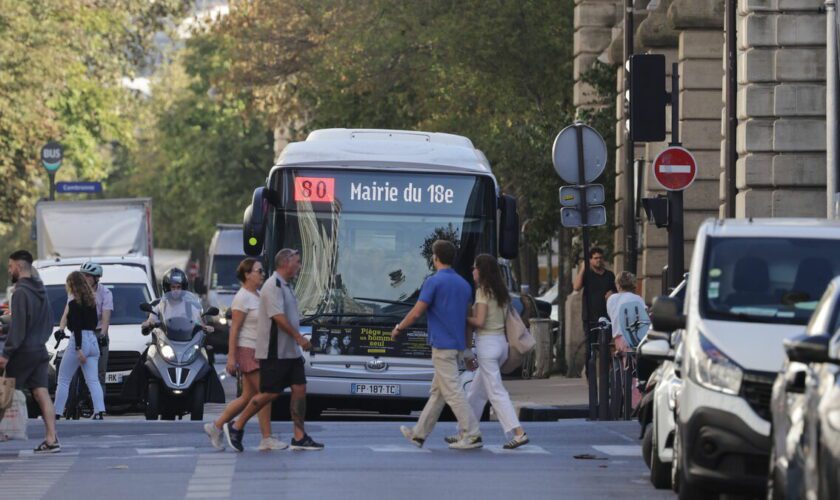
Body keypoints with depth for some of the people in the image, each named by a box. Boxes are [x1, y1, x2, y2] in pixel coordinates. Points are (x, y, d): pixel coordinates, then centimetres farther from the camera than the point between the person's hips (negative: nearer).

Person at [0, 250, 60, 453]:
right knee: (42, 393, 1)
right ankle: (51, 439, -6)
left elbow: (18, 326, -19)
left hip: (23, 352, -8)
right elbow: (49, 322, 21)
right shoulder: (41, 292, 14)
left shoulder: (21, 292, -14)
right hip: (40, 350, 8)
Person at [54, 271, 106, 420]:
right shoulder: (91, 301, 12)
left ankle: (56, 414, 2)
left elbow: (77, 326, -17)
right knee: (93, 380, 1)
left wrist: (78, 349, -20)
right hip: (93, 341, 7)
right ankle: (99, 411, -14)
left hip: (79, 341, -7)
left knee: (63, 380, 2)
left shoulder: (74, 303, -10)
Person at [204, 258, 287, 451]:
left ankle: (216, 426, 17)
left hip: (259, 352, 9)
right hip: (247, 351, -9)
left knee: (248, 397, 10)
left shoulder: (257, 296, 15)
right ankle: (267, 439, -4)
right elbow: (234, 329, -16)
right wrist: (231, 357, -20)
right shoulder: (242, 298, -13)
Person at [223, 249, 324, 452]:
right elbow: (278, 317, -23)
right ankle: (236, 427, 5)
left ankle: (299, 437, 5)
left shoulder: (285, 286, 16)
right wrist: (299, 338, -21)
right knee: (271, 393, -7)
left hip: (290, 351, 10)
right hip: (274, 352, -10)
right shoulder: (273, 286, -15)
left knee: (299, 389, 3)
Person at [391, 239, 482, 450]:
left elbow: (416, 313, -11)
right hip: (457, 344, 8)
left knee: (452, 392, -8)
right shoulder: (464, 285, 12)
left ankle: (472, 435, -12)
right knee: (437, 392, 13)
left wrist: (398, 328, 7)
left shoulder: (434, 281, -11)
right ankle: (419, 434, 20)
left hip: (442, 346, -8)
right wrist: (468, 351, 21)